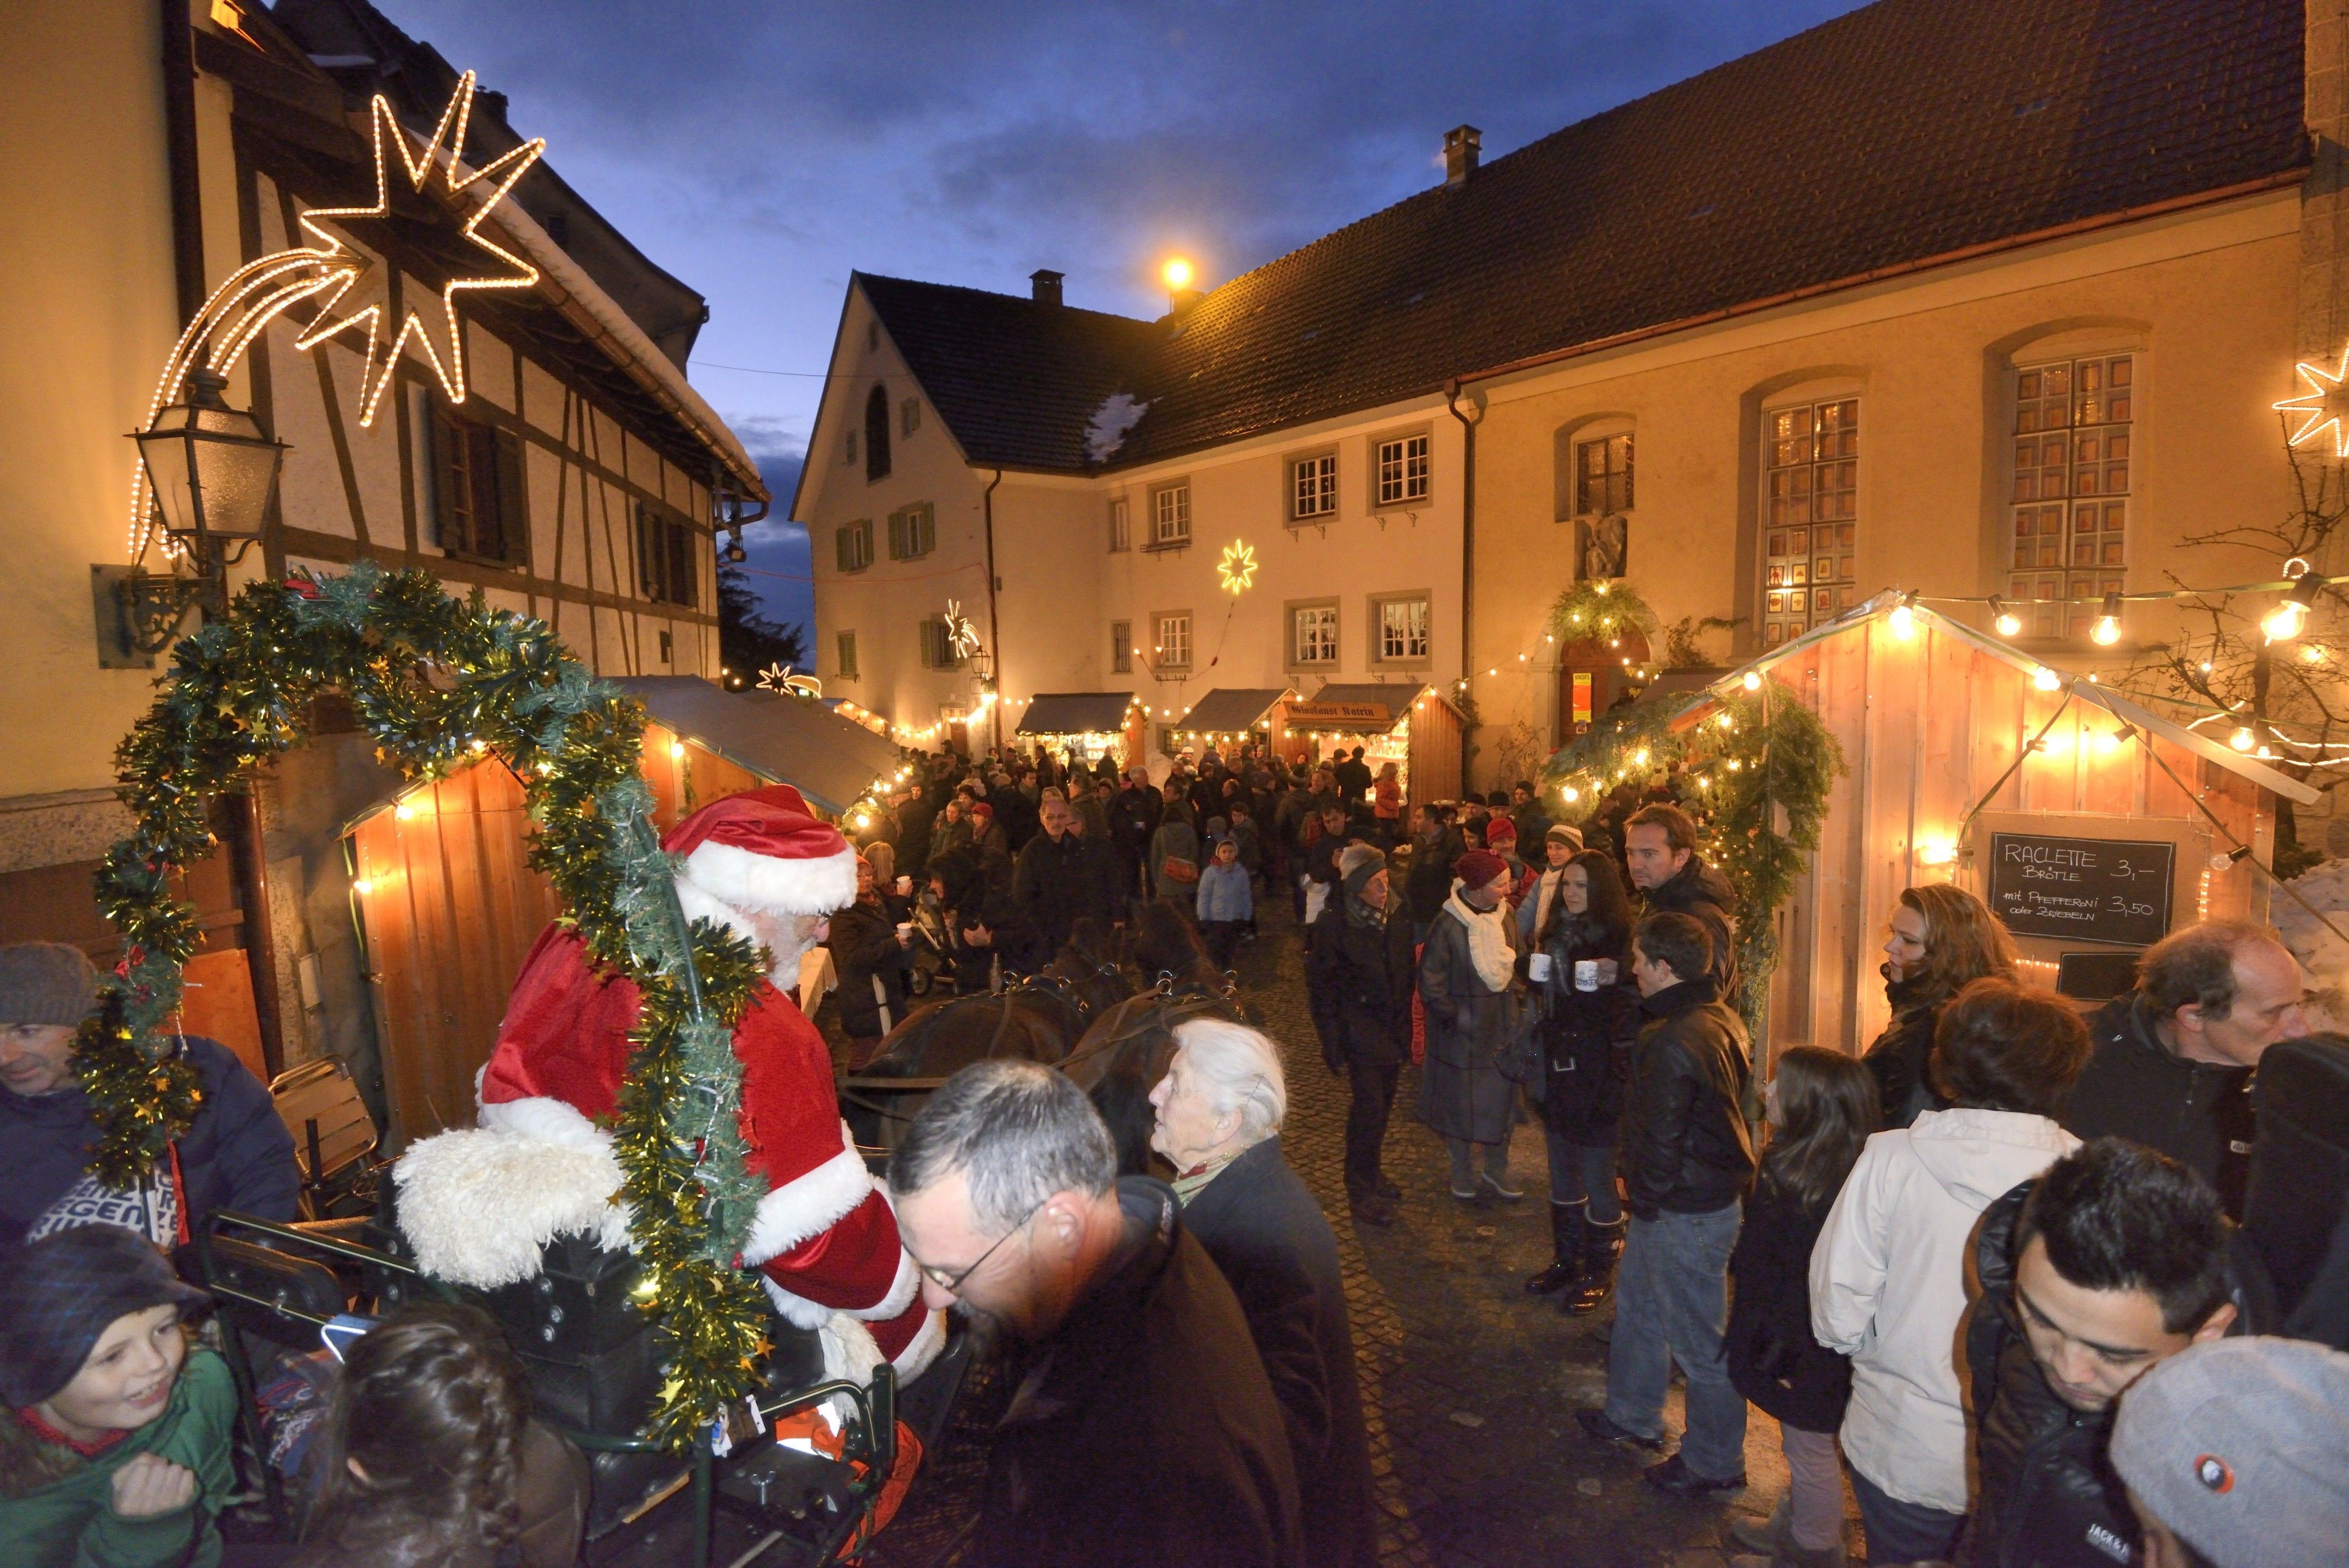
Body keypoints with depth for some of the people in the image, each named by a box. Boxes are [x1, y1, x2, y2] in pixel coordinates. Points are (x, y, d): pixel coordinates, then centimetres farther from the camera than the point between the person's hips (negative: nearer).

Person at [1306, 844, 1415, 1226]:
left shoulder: (1396, 919, 1)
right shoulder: (1333, 924, -14)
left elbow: (1406, 974, 10)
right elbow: (1321, 987, -10)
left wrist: (1405, 1029, 9)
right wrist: (1332, 1043, -11)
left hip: (1392, 1027, 5)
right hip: (1360, 1030, -5)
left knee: (1382, 1104, 12)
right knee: (1369, 1107, -6)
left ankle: (1369, 1173, 31)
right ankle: (1360, 1191, 8)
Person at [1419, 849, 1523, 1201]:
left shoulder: (1504, 916, -5)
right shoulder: (1448, 925, -21)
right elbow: (1430, 983, -14)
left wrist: (1513, 1003, 5)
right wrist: (1453, 1019, -11)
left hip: (1502, 1026, 5)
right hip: (1463, 1031, -5)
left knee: (1503, 1097, 12)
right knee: (1461, 1102, 10)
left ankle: (1496, 1170, 31)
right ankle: (1463, 1172, 30)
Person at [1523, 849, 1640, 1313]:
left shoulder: (1621, 940, -13)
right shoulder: (1556, 935, 8)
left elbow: (1632, 1015, -13)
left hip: (1599, 1077, -7)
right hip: (1558, 1071, 7)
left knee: (1598, 1181, 4)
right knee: (1562, 1176, 17)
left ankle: (1599, 1273, 22)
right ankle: (1566, 1260, 32)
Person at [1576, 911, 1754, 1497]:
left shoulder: (1672, 1044, -29)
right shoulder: (1722, 1019, 1)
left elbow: (1659, 1139, -23)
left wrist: (1645, 1197, -5)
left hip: (1684, 1212, -10)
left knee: (1699, 1341, 9)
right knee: (1637, 1304, 25)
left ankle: (1714, 1463, 27)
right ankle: (1632, 1416, 42)